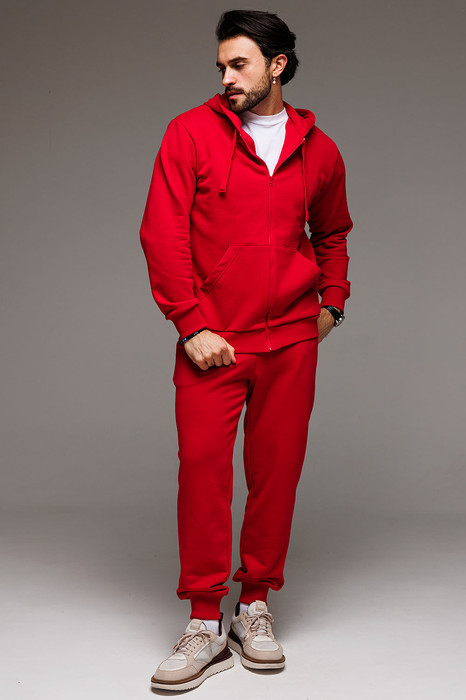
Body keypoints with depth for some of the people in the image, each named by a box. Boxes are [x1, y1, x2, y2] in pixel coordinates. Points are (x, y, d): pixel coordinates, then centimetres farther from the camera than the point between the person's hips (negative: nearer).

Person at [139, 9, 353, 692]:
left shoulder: (319, 150, 10)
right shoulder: (191, 133, 2)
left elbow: (332, 234, 27)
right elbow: (162, 232, -3)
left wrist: (332, 302, 13)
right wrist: (191, 324, -10)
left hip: (291, 339, 2)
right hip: (211, 340, -2)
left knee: (277, 469, 4)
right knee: (202, 464, -7)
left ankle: (255, 608, 19)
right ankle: (205, 624, 5)